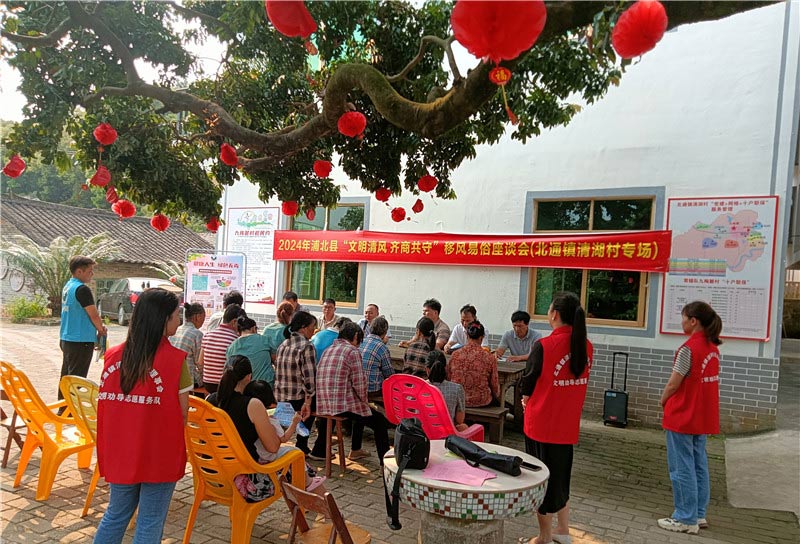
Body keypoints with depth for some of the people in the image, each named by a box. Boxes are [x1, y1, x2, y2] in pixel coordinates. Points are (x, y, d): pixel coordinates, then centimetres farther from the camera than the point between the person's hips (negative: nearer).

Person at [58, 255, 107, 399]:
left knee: (66, 375, 17)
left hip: (66, 339, 9)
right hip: (81, 340, -9)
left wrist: (98, 326, 7)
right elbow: (94, 315, -16)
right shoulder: (82, 289, -18)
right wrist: (102, 329, 2)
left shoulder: (68, 286, 11)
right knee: (76, 378, -3)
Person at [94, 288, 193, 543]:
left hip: (119, 452, 5)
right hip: (159, 455, -5)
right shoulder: (175, 358, -16)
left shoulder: (113, 355, -2)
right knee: (150, 523, 11)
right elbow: (182, 415, -12)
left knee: (116, 515, 23)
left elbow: (106, 405, 4)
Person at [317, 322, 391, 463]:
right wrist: (365, 400, 6)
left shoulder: (328, 350, 15)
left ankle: (355, 450, 42)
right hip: (343, 405, -8)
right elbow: (359, 382, -13)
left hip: (323, 404, 8)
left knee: (361, 411, 34)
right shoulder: (352, 351, -8)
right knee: (380, 422, 4)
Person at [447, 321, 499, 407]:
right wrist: (497, 397, 20)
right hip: (481, 401, -3)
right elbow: (494, 385, -2)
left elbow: (448, 378, 5)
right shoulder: (489, 358, -14)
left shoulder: (455, 355, -7)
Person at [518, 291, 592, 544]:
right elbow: (577, 380, 8)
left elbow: (528, 381, -9)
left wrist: (526, 400, 13)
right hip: (569, 424, 6)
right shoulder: (586, 346, -1)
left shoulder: (544, 345, -20)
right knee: (561, 477, 22)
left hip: (542, 423, -6)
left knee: (542, 481, 9)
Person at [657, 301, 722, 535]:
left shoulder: (688, 348, -19)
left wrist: (663, 400, 2)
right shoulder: (713, 347, 6)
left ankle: (686, 519, 10)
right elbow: (703, 381, 10)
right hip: (703, 417, 8)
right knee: (699, 466, 15)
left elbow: (673, 384, -17)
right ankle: (699, 514, 24)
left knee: (682, 469, 2)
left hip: (682, 416, -8)